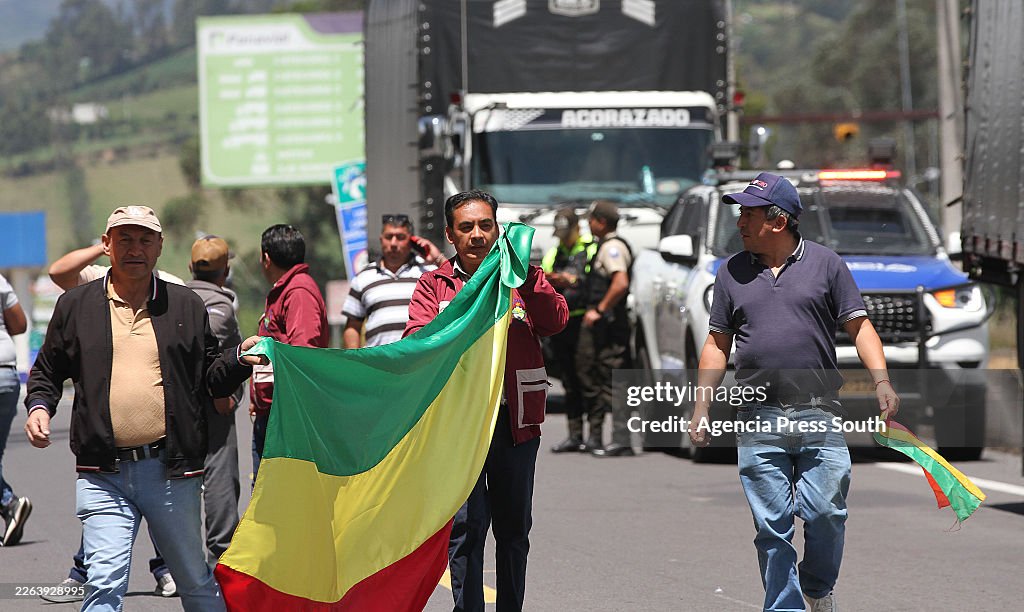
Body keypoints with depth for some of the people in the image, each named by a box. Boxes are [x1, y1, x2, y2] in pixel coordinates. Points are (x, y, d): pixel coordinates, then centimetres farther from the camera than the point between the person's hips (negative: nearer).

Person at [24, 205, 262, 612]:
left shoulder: (186, 307, 10)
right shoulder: (77, 306, 8)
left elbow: (211, 380, 13)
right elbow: (47, 372, 18)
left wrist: (240, 358, -6)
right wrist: (39, 407, -1)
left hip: (171, 471, 1)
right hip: (103, 475, -1)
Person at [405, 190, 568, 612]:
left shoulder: (522, 277, 10)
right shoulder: (434, 285, 8)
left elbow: (555, 321, -8)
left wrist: (524, 273, -19)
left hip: (515, 420, 2)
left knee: (514, 527, 10)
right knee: (465, 526, -7)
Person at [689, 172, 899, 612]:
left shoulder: (825, 264, 5)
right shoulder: (732, 273, 12)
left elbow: (859, 327, 5)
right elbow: (717, 344, 16)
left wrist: (881, 381, -10)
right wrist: (701, 406, 9)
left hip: (820, 416, -2)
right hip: (759, 421, 2)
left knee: (825, 514, -7)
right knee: (772, 526, -1)